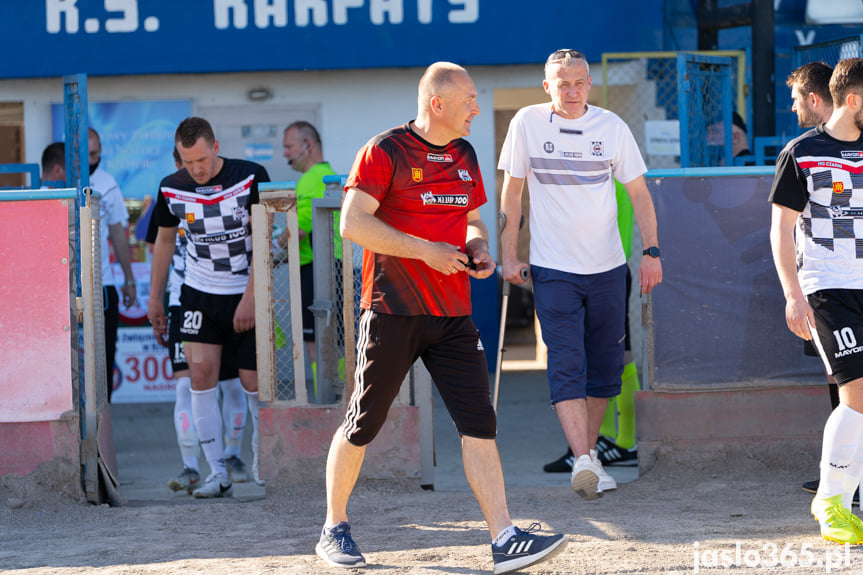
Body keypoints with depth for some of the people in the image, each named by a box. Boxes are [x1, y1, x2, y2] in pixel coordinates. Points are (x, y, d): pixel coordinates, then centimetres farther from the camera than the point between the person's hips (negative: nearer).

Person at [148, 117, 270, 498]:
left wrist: (250, 297, -17)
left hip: (246, 296, -2)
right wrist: (155, 299, 14)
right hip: (199, 295, 2)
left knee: (254, 382, 0)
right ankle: (218, 473, -7)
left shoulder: (251, 177, -13)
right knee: (201, 373, -10)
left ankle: (262, 466, 17)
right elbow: (164, 241, 12)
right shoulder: (172, 188, -3)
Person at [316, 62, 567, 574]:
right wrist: (425, 251, -19)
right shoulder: (386, 152, -8)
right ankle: (334, 530, 20)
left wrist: (479, 247, 3)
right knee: (363, 425, 3)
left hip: (452, 314, 6)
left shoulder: (464, 156, 14)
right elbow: (353, 224, -16)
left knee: (480, 423, -5)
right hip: (393, 313, -6)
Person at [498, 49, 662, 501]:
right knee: (566, 365, -14)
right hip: (553, 268, -2)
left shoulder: (611, 127, 0)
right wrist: (509, 254, 1)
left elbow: (638, 193, 7)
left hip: (607, 267, 3)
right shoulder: (528, 123, -3)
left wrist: (651, 251, -1)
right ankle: (583, 461, -24)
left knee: (605, 365, 7)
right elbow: (512, 191, 4)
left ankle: (589, 451, 22)